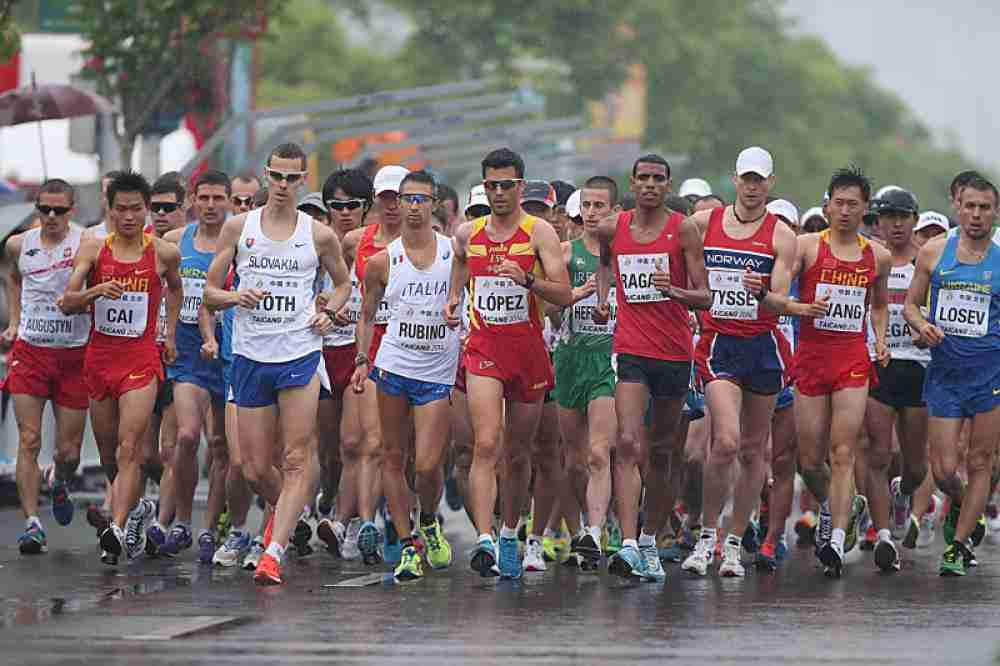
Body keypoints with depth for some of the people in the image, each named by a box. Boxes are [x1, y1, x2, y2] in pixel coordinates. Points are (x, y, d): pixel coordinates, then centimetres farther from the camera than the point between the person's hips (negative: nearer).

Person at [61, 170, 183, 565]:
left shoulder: (164, 253, 0)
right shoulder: (93, 249, 1)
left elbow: (175, 288, 22)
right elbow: (66, 304, -5)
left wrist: (170, 333, 15)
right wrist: (97, 291, -23)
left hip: (142, 356, -3)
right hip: (100, 354, 3)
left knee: (129, 448, -17)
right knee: (108, 454, 14)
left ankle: (118, 528, -26)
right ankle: (137, 507, 39)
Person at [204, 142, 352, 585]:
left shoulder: (319, 235, 5)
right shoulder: (238, 227, 6)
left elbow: (343, 282, 22)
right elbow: (209, 292, 9)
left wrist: (329, 313, 2)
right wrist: (235, 297, -13)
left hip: (300, 353, -1)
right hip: (250, 355, 1)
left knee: (297, 458, -12)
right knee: (256, 469, 3)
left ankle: (274, 552, -15)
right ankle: (285, 511, 35)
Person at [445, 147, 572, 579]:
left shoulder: (539, 232, -2)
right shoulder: (467, 234, 8)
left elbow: (564, 295, -9)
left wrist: (527, 279, -25)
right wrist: (452, 303, 5)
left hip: (528, 350, 0)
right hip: (483, 350, 1)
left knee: (518, 453, 11)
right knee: (486, 446, -17)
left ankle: (509, 535, 31)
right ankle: (485, 541, -26)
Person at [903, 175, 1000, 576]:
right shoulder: (934, 252, 3)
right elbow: (911, 304, 11)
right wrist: (922, 326, -9)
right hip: (944, 373, 1)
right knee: (943, 470, -1)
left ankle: (958, 544, 14)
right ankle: (959, 507, 32)